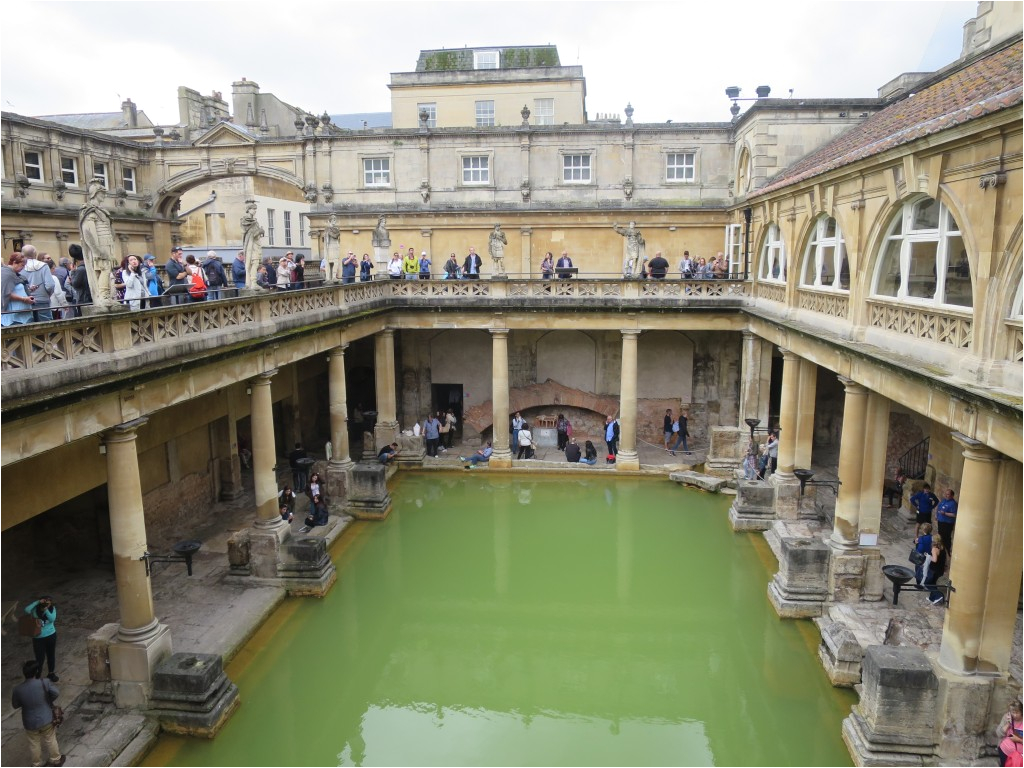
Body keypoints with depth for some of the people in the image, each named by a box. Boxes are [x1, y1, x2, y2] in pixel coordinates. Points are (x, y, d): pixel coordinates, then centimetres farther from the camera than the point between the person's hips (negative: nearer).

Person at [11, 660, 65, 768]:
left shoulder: (18, 689, -20)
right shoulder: (43, 683, -25)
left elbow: (15, 705, -4)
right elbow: (56, 692, -17)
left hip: (30, 723, 1)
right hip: (46, 719, -1)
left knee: (34, 744, 24)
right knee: (50, 740, 22)